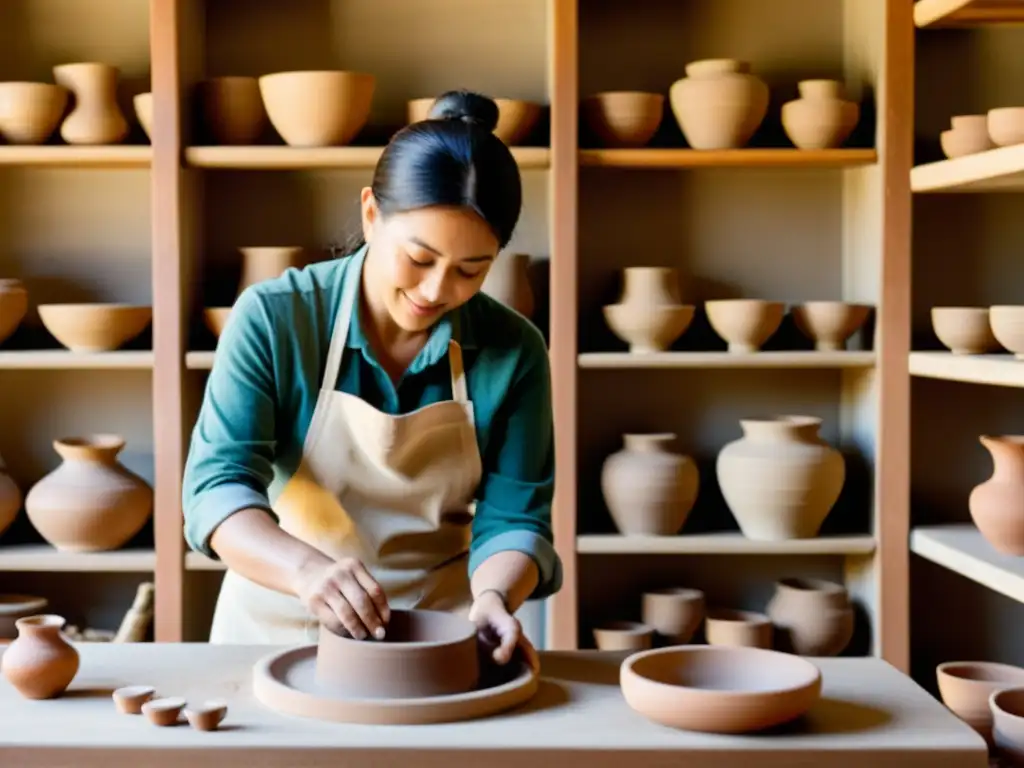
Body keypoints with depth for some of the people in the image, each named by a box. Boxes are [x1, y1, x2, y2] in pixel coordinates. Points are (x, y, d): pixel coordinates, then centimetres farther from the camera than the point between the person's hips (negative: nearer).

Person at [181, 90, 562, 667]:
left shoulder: (514, 352, -6)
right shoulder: (272, 318, -12)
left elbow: (512, 516, -5)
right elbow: (217, 487, -16)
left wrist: (493, 596, -26)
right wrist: (308, 568, -35)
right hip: (280, 627, 1)